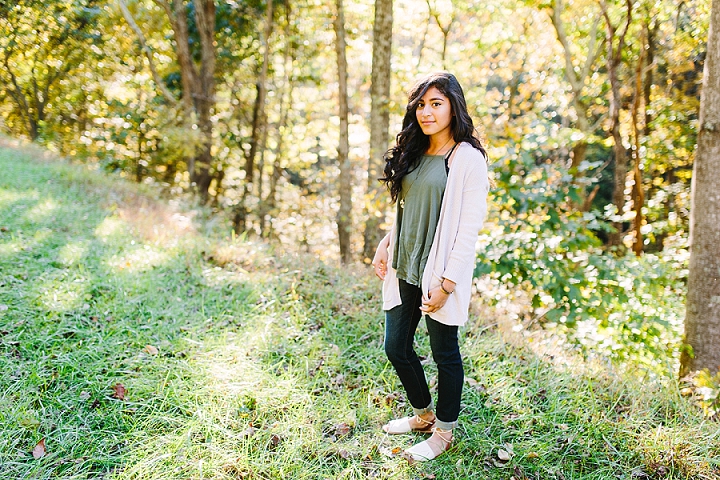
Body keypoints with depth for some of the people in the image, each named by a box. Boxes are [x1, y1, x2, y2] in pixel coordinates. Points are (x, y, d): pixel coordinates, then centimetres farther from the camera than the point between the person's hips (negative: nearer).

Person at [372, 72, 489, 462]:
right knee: (396, 347, 14)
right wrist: (385, 245, 8)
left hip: (439, 273, -7)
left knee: (444, 352, 8)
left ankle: (444, 432, 28)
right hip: (404, 269, 7)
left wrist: (446, 283, -19)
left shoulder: (468, 159, -13)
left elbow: (469, 228, -16)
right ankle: (423, 415, 38)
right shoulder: (413, 153, 10)